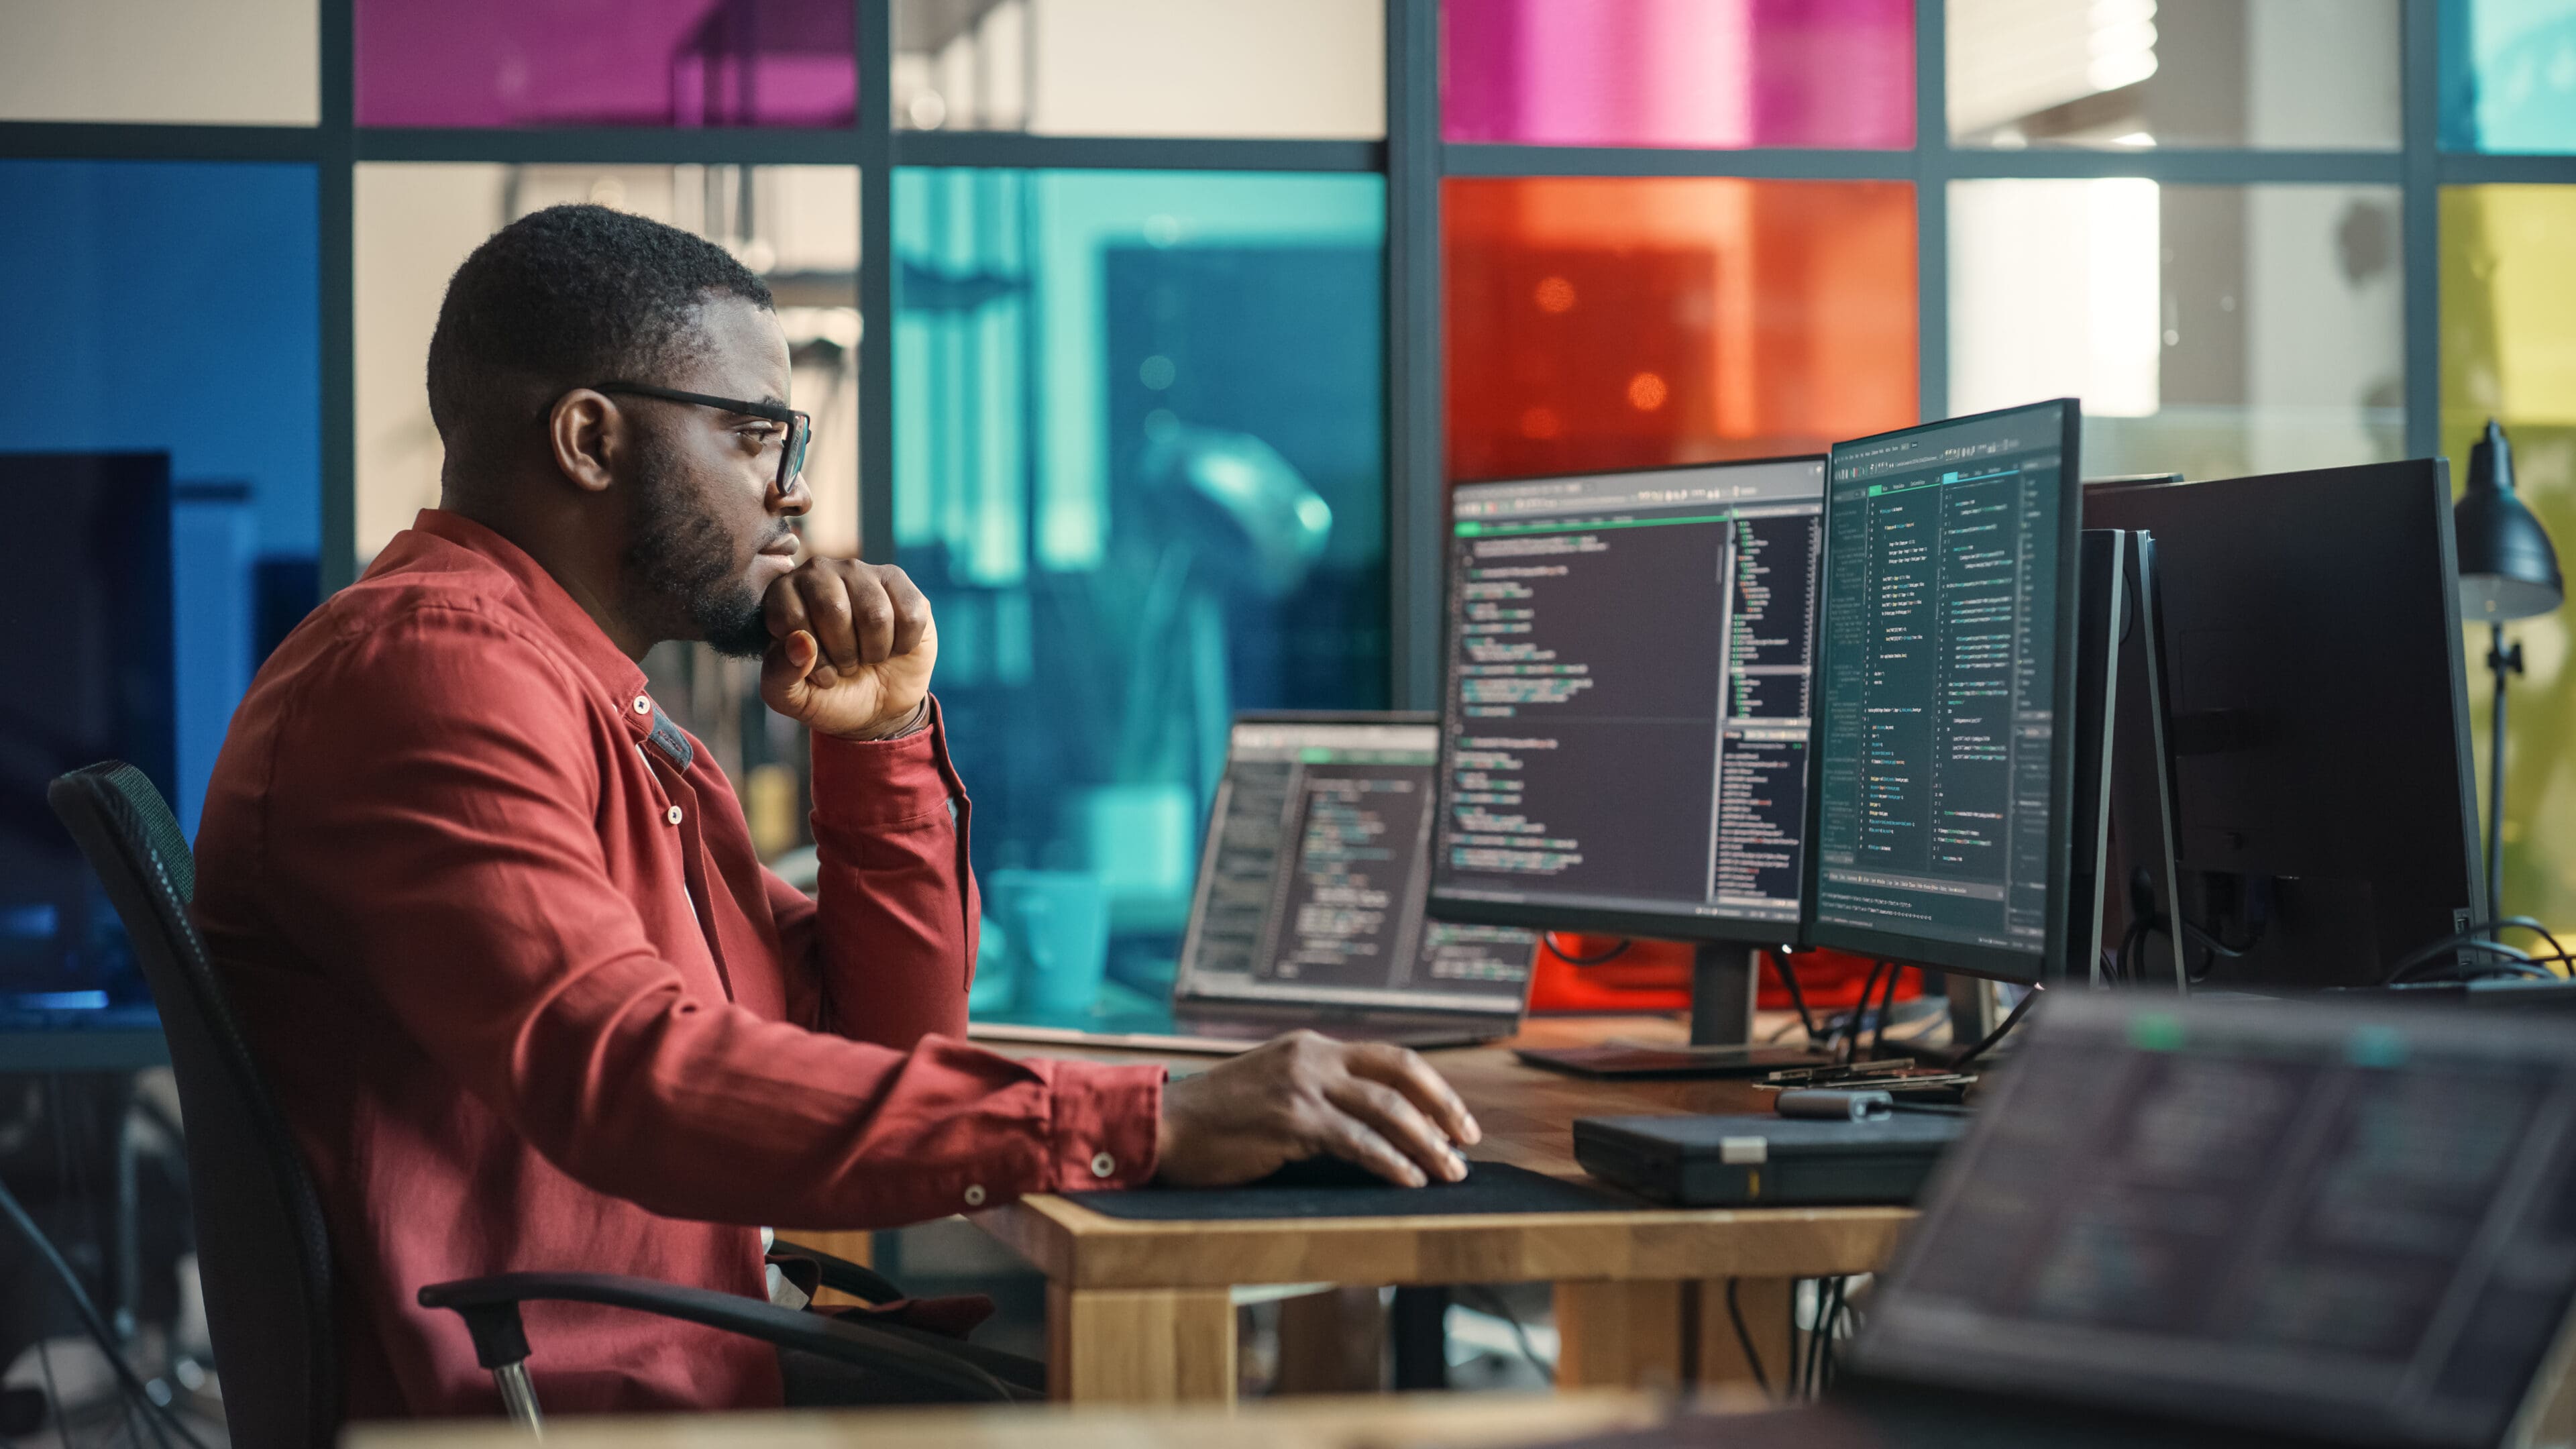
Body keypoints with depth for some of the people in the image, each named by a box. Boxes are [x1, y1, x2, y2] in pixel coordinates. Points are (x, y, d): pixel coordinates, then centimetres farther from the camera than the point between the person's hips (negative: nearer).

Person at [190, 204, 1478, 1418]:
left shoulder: (598, 705, 20)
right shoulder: (432, 668, -14)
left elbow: (880, 1041, 22)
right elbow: (637, 1077, -29)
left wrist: (882, 737, 7)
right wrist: (1146, 1123, -31)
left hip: (691, 1383, 10)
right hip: (527, 1408, -10)